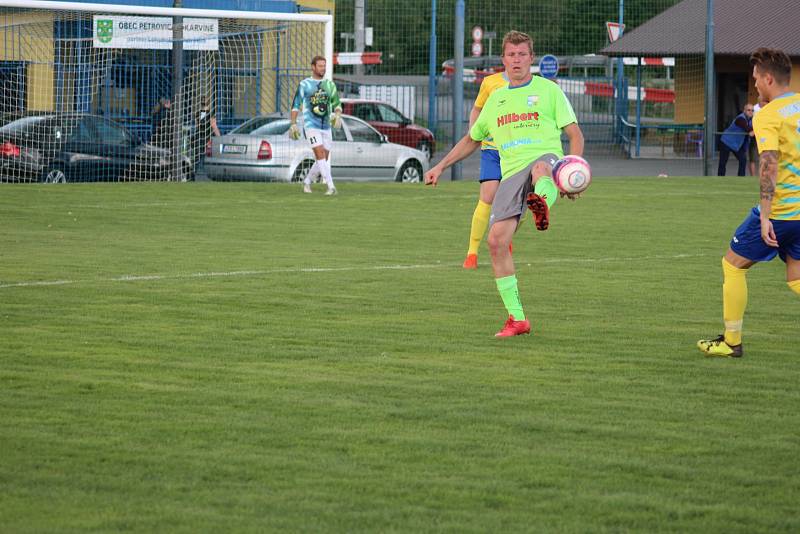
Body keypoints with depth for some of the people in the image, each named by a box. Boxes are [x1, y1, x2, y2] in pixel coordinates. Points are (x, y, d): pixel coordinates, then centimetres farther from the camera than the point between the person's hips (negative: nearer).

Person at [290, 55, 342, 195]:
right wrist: (293, 124, -3)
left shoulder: (329, 85, 11)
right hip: (311, 125, -5)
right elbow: (296, 105, 4)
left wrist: (338, 115, -6)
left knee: (324, 159, 7)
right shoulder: (304, 85, 0)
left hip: (326, 127, 5)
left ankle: (307, 182, 28)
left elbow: (337, 104, 16)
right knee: (320, 155, -16)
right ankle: (331, 186, -21)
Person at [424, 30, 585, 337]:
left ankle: (541, 204, -79)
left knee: (541, 167, -43)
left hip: (546, 160, -4)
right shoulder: (496, 99, 24)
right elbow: (472, 139, 37)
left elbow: (575, 134, 5)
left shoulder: (548, 90, 10)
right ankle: (517, 319, -3)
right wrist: (441, 166, 31)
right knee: (497, 240, -11)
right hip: (511, 173, 4)